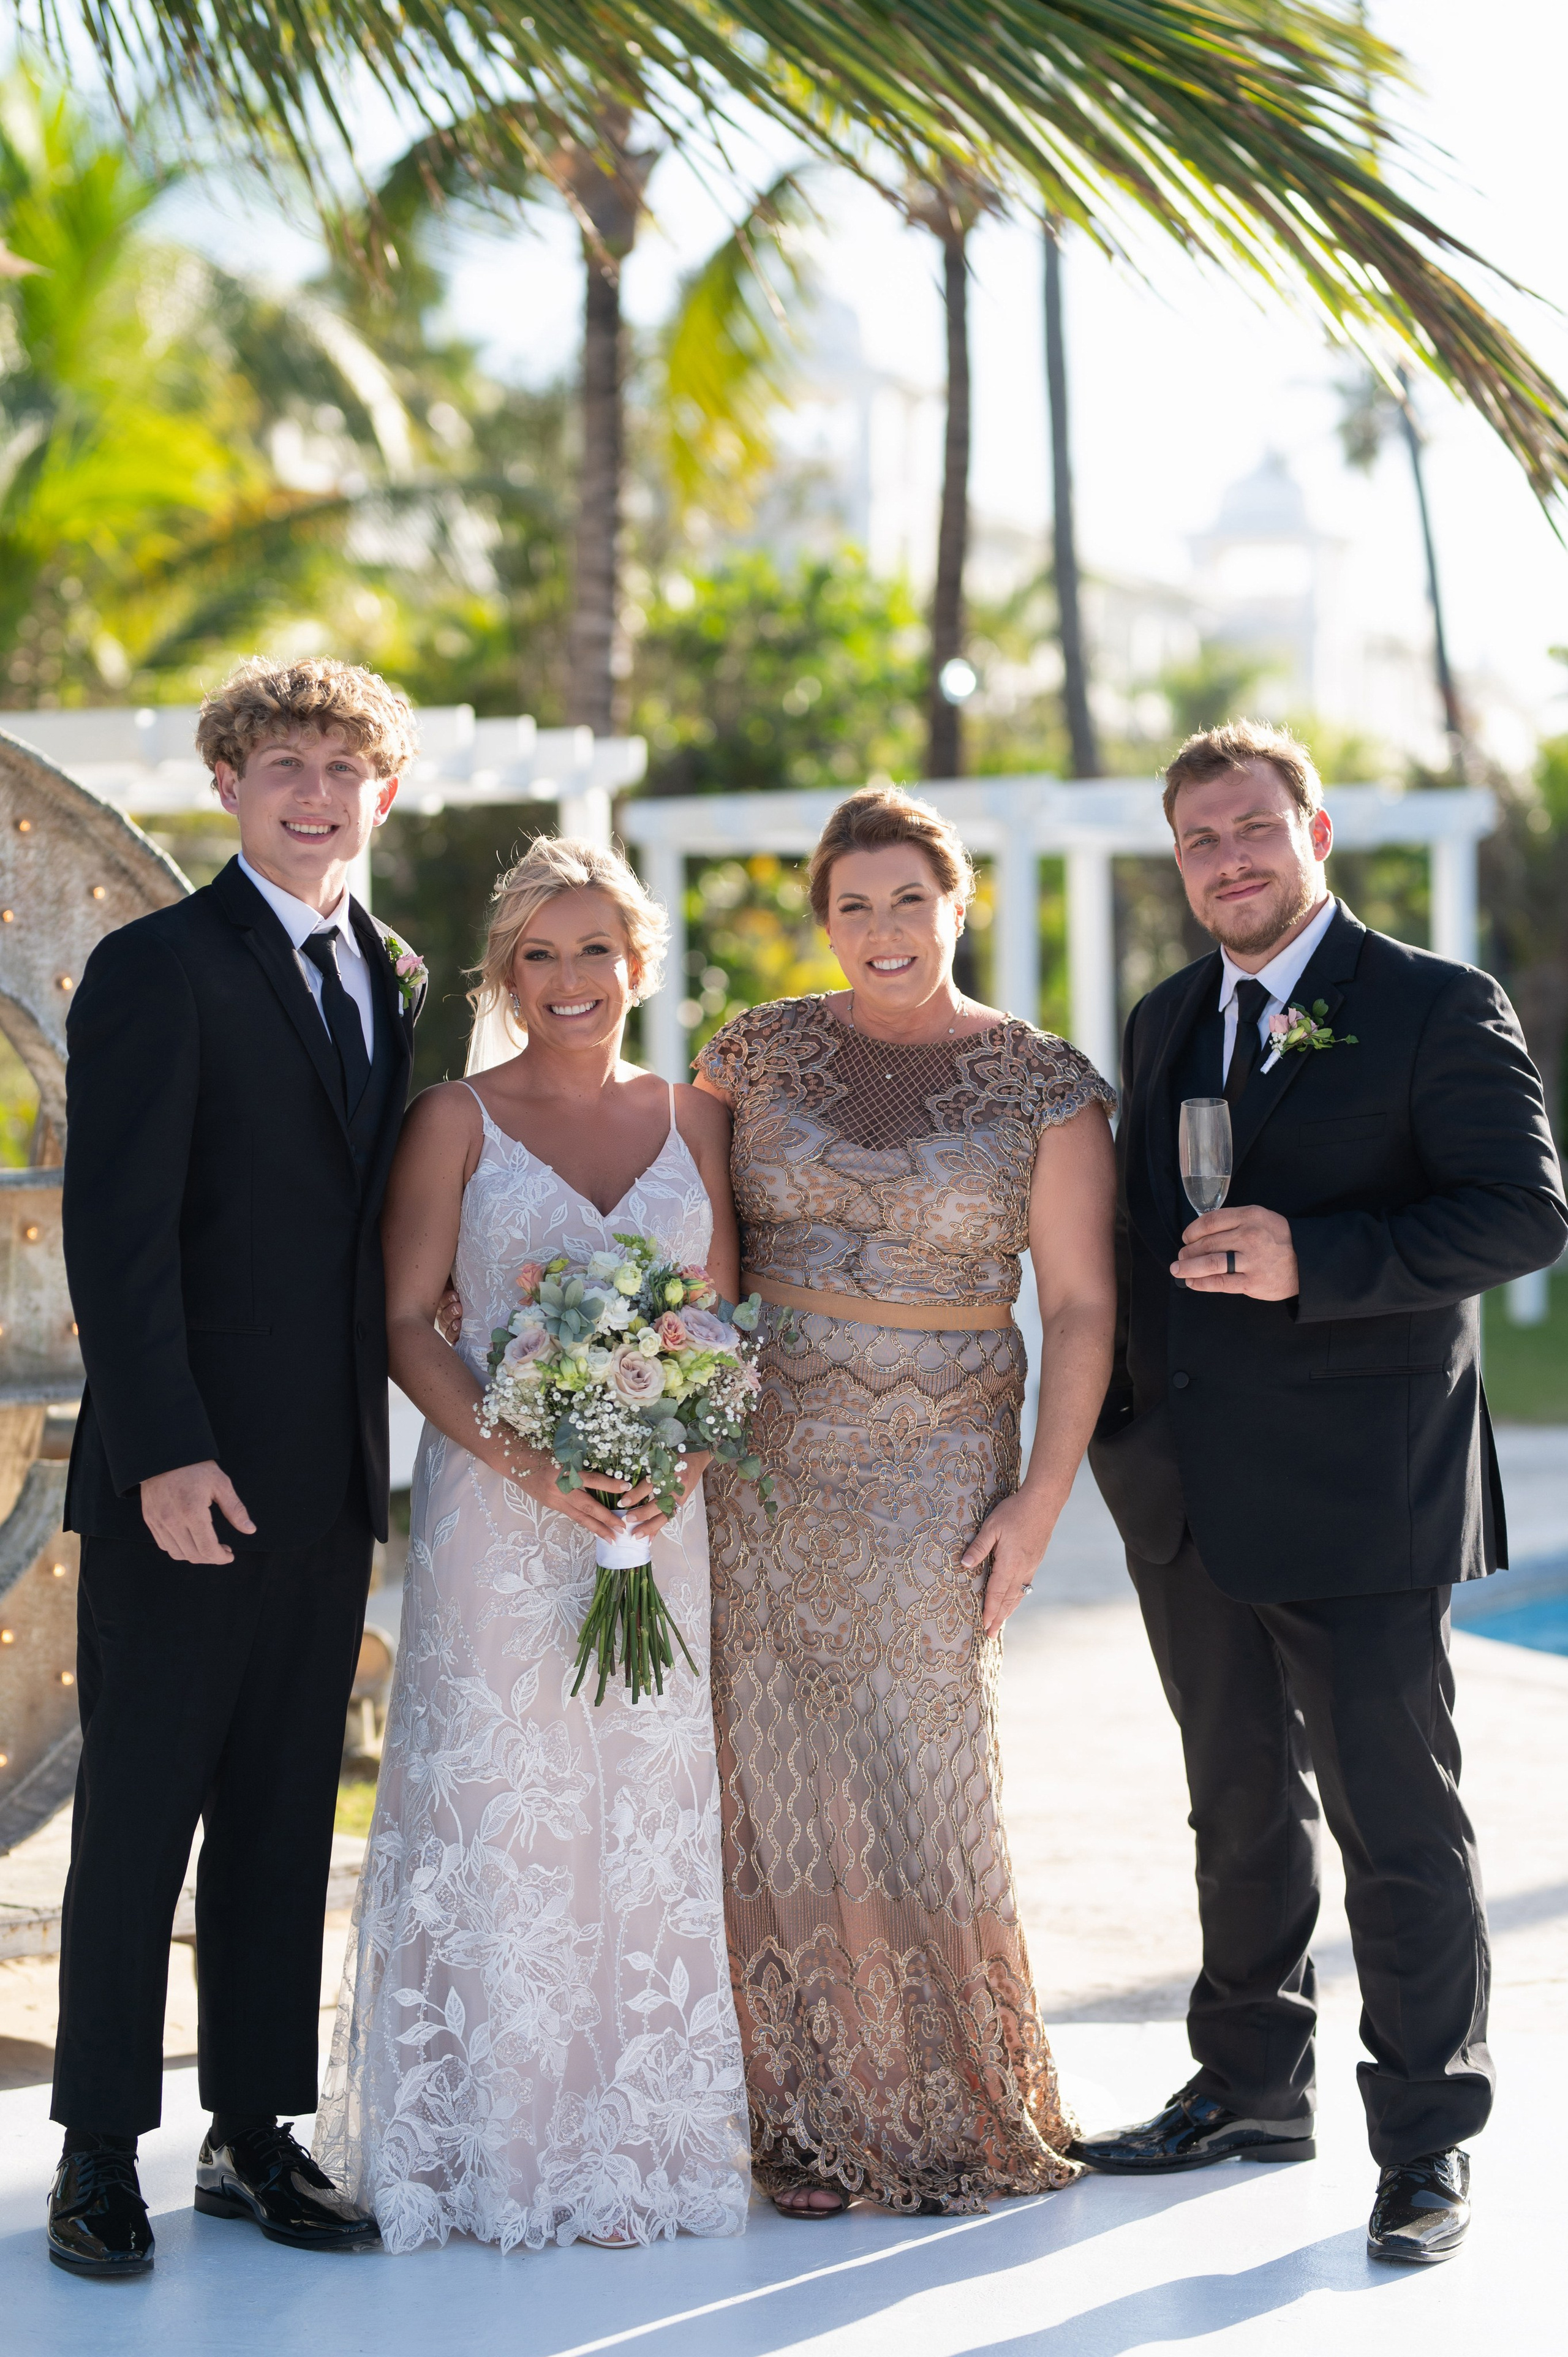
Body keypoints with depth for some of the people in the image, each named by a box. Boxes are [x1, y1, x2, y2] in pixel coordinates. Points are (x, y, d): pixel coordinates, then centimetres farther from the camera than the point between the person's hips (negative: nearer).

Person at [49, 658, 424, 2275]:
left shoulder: (394, 980, 13)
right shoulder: (158, 969, -7)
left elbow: (388, 1220, 14)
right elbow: (118, 1234, -12)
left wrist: (387, 1443, 6)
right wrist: (168, 1453, -18)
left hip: (331, 1477, 6)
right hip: (183, 1478, -6)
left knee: (286, 1820, 10)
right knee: (138, 1817, 1)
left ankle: (255, 2137, 18)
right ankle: (100, 2152, 9)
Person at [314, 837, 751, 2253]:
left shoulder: (695, 1119, 10)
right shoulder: (459, 1120, 2)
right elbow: (407, 1322, -2)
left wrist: (685, 1456, -9)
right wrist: (526, 1458, -14)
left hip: (666, 1510, 3)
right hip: (498, 1511, -3)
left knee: (656, 1807, 3)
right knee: (498, 1806, -3)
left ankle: (648, 2134, 11)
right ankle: (497, 2146, 4)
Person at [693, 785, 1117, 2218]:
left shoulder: (1044, 1085, 0)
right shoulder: (755, 1054, 6)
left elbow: (1082, 1304, -1)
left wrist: (1039, 1497, -8)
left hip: (934, 1477, -2)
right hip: (760, 1468, 2)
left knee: (926, 1780, -2)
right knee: (783, 1781, 2)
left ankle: (956, 2119, 13)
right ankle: (814, 2121, 12)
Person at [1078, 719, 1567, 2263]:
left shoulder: (1437, 1009, -7)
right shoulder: (1166, 1023, 14)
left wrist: (1314, 1260, -24)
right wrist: (1121, 1432, 10)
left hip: (1359, 1499, -7)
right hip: (1187, 1498, 7)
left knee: (1397, 1824, -2)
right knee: (1241, 1808, 18)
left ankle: (1427, 2145, 6)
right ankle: (1250, 2088, 31)